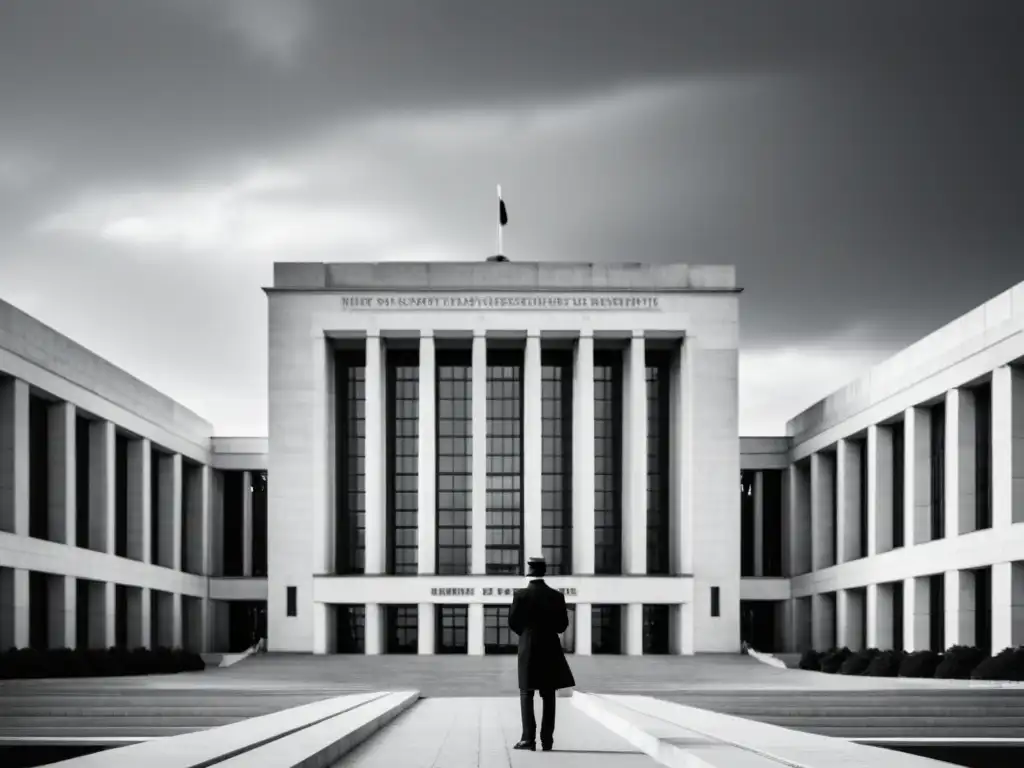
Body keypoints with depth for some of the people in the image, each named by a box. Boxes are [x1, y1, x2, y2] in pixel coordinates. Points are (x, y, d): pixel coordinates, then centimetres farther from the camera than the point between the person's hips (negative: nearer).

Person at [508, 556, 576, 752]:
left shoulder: (521, 595, -9)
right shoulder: (556, 596, -1)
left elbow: (513, 623, -5)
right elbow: (562, 624, 2)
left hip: (528, 649, -2)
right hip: (551, 649, 2)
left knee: (526, 694, 2)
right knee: (549, 696, 7)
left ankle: (528, 738, -7)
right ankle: (547, 740, 5)